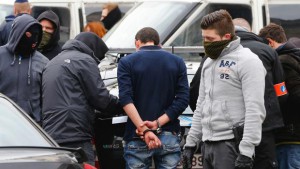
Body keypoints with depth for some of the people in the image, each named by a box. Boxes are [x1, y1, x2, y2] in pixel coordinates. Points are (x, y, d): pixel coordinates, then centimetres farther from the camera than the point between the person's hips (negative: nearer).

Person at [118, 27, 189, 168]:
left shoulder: (127, 62, 1)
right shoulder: (177, 62, 8)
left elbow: (126, 99, -12)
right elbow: (182, 99, -3)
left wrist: (144, 130, -17)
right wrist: (158, 123, -9)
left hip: (137, 140, -2)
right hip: (170, 138, 2)